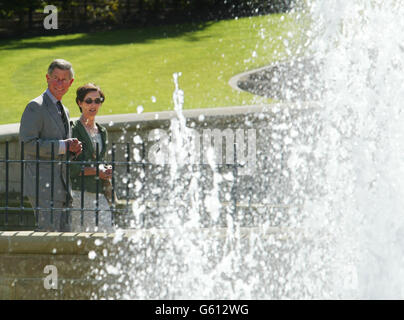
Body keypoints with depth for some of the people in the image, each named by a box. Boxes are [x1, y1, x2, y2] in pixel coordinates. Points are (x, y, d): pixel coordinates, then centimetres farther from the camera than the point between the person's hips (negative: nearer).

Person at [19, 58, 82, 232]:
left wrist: (73, 149, 6)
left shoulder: (64, 111, 20)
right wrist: (63, 146, -18)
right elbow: (27, 144, -17)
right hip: (42, 185, -9)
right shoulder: (35, 107, -7)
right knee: (49, 231, -15)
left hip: (62, 188, 9)